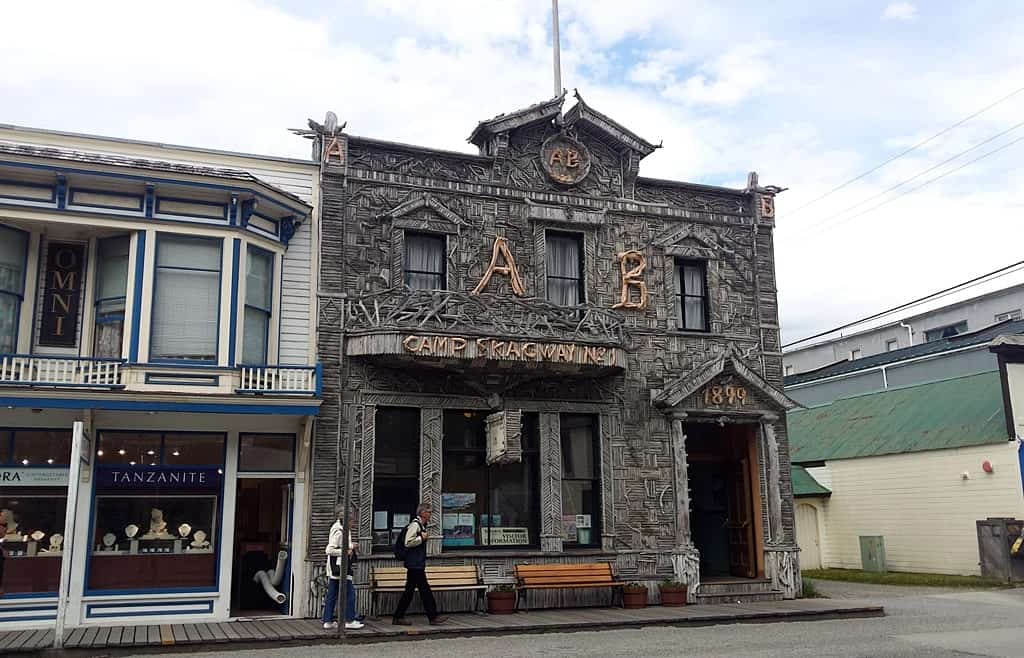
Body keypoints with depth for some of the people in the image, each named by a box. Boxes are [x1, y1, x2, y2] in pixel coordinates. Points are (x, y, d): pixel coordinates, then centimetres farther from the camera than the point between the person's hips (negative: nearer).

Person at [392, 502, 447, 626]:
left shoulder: (421, 525, 17)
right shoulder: (414, 525, -14)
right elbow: (408, 542, -22)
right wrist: (422, 538, -14)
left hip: (417, 565, 10)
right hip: (415, 564, -10)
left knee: (409, 590, 11)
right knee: (424, 589, -5)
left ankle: (398, 617, 16)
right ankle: (433, 617, 0)